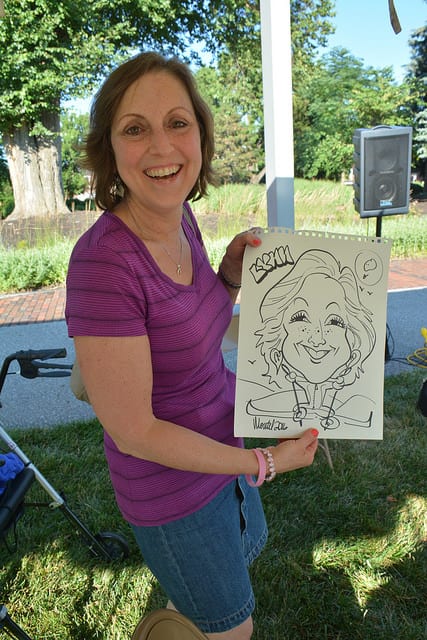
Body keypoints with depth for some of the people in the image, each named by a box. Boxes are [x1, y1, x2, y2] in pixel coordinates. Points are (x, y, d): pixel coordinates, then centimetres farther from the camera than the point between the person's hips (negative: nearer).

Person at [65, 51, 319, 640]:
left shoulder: (180, 216, -8)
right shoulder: (103, 262, -32)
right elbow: (132, 431, -27)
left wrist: (233, 275, -12)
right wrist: (265, 463, -18)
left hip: (221, 439, 8)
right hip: (172, 483, -8)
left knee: (248, 545, 37)